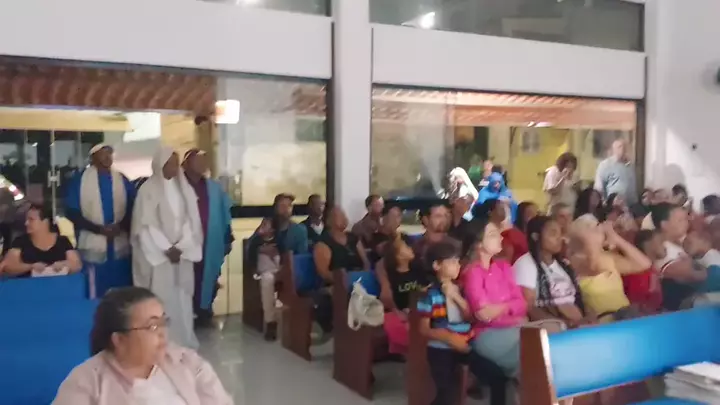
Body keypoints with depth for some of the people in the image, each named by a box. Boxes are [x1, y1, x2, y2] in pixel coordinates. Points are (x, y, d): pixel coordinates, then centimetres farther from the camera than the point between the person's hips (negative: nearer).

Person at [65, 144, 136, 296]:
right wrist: (98, 229, -14)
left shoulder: (122, 180, 10)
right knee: (95, 294, 1)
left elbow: (132, 209, 9)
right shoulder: (79, 180, 2)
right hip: (93, 248, -2)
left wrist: (121, 226, -12)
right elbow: (71, 212, -3)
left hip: (120, 248, 2)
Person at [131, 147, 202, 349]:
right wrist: (167, 249, -12)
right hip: (158, 255, -4)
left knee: (182, 298, 7)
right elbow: (145, 226, -8)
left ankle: (183, 342, 16)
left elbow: (191, 220, 5)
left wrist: (180, 247, -8)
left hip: (182, 254, 4)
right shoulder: (148, 190, -5)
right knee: (161, 300, -4)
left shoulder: (185, 188, 8)